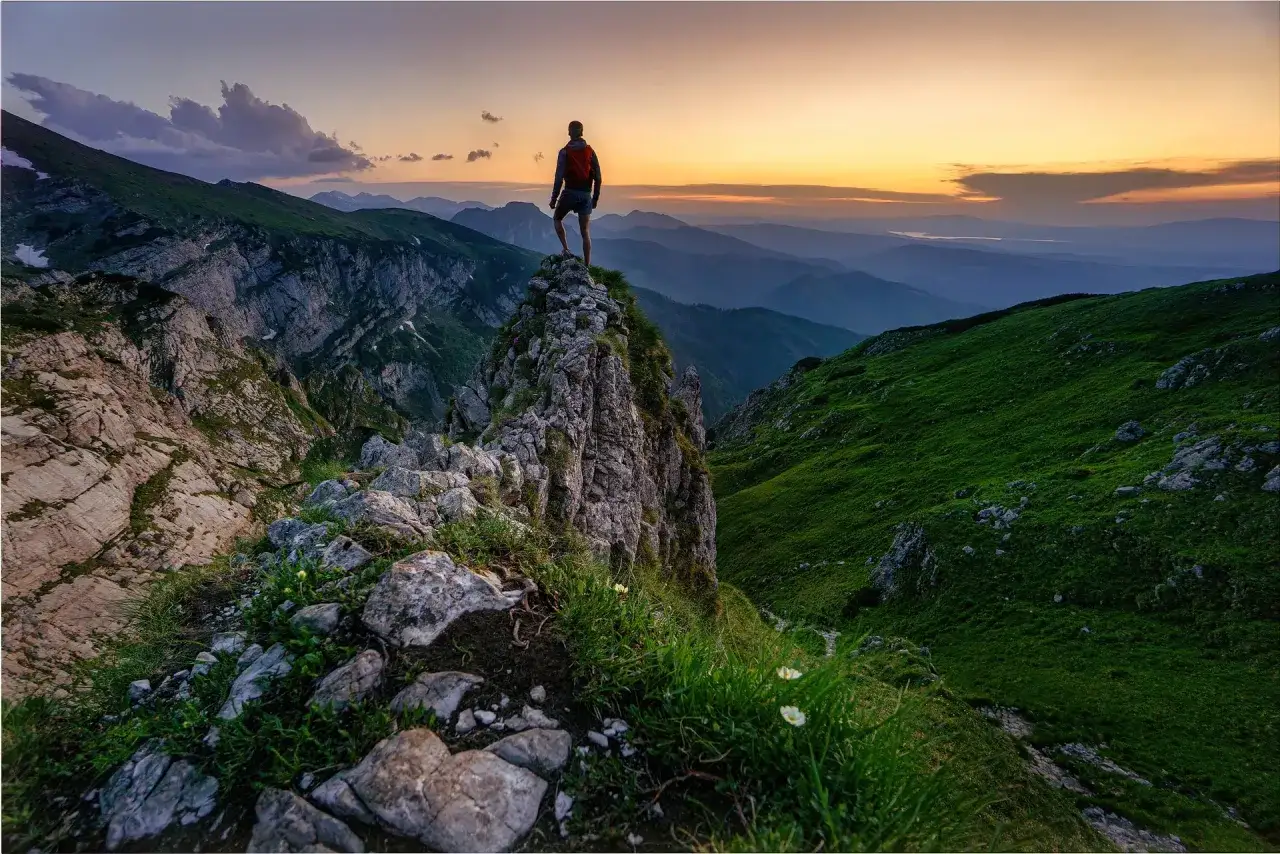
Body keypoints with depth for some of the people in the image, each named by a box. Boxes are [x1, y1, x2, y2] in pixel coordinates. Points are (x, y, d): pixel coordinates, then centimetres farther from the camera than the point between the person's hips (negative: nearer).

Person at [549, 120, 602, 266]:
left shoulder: (565, 152, -5)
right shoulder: (590, 151, 5)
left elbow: (559, 177, -10)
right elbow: (597, 178, 4)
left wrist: (554, 198, -5)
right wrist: (595, 198, 13)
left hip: (570, 193, -3)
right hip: (586, 195, 3)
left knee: (558, 219, 23)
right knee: (585, 232, 8)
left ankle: (566, 249, 7)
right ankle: (587, 266, 6)